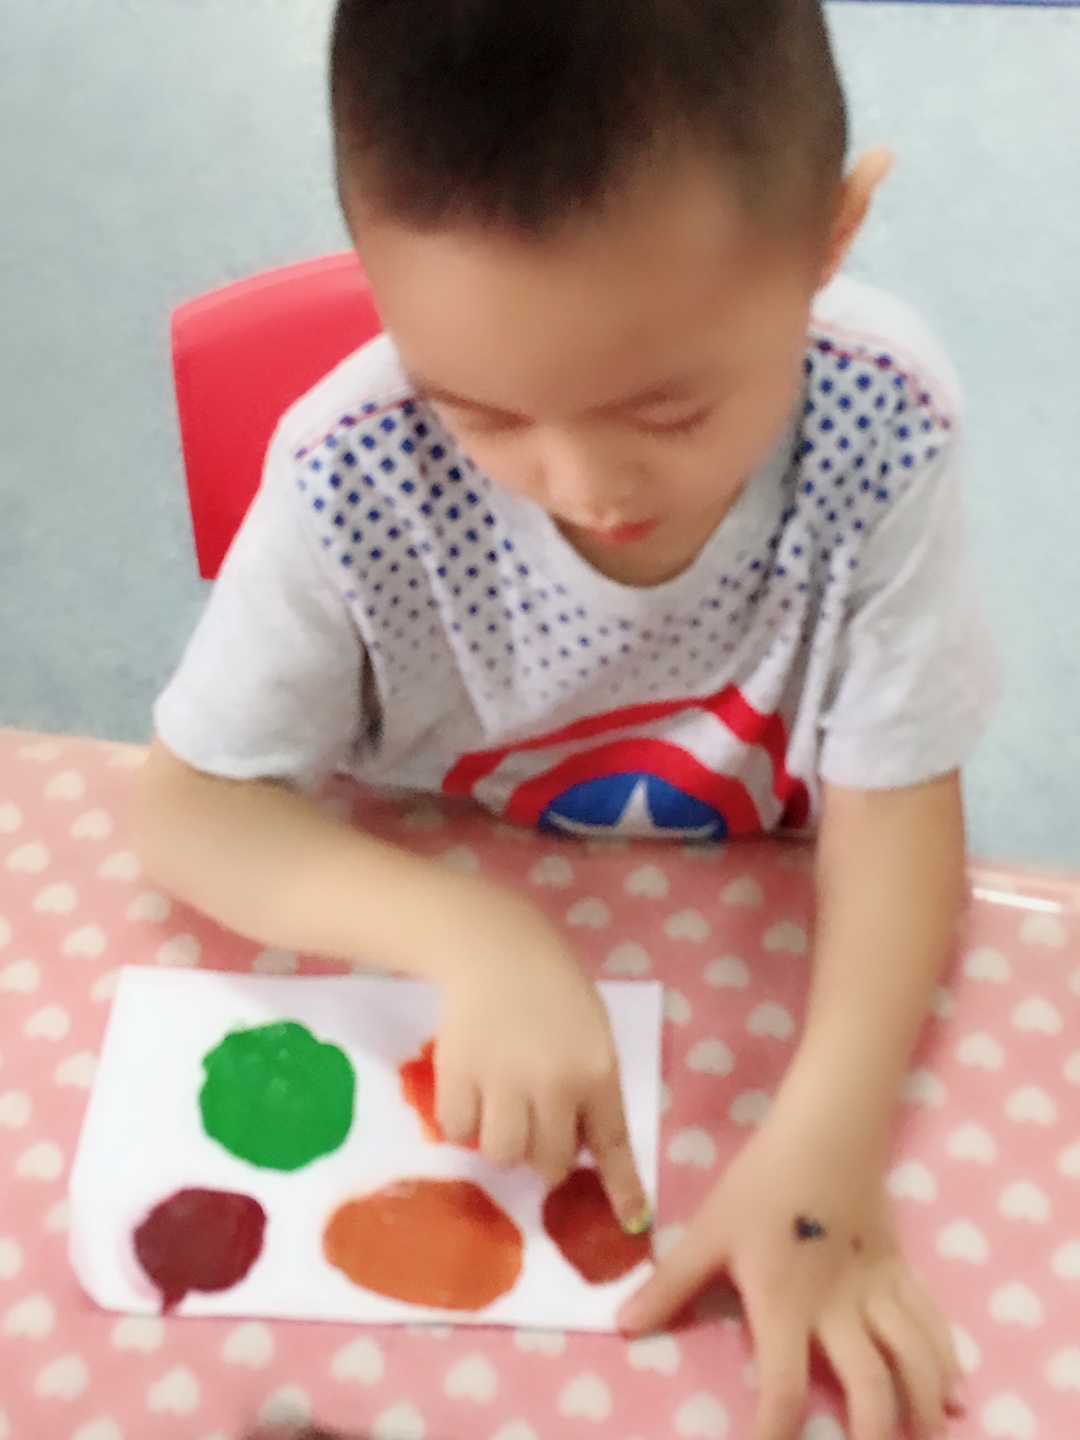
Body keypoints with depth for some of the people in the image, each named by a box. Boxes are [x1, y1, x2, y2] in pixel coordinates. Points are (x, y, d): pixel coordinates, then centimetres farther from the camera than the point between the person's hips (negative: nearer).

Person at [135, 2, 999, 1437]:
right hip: (456, 949, -1)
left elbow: (894, 802, -18)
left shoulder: (881, 426, -25)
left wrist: (824, 1144, -32)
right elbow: (187, 803, -18)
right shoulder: (358, 482, -27)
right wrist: (473, 937, -34)